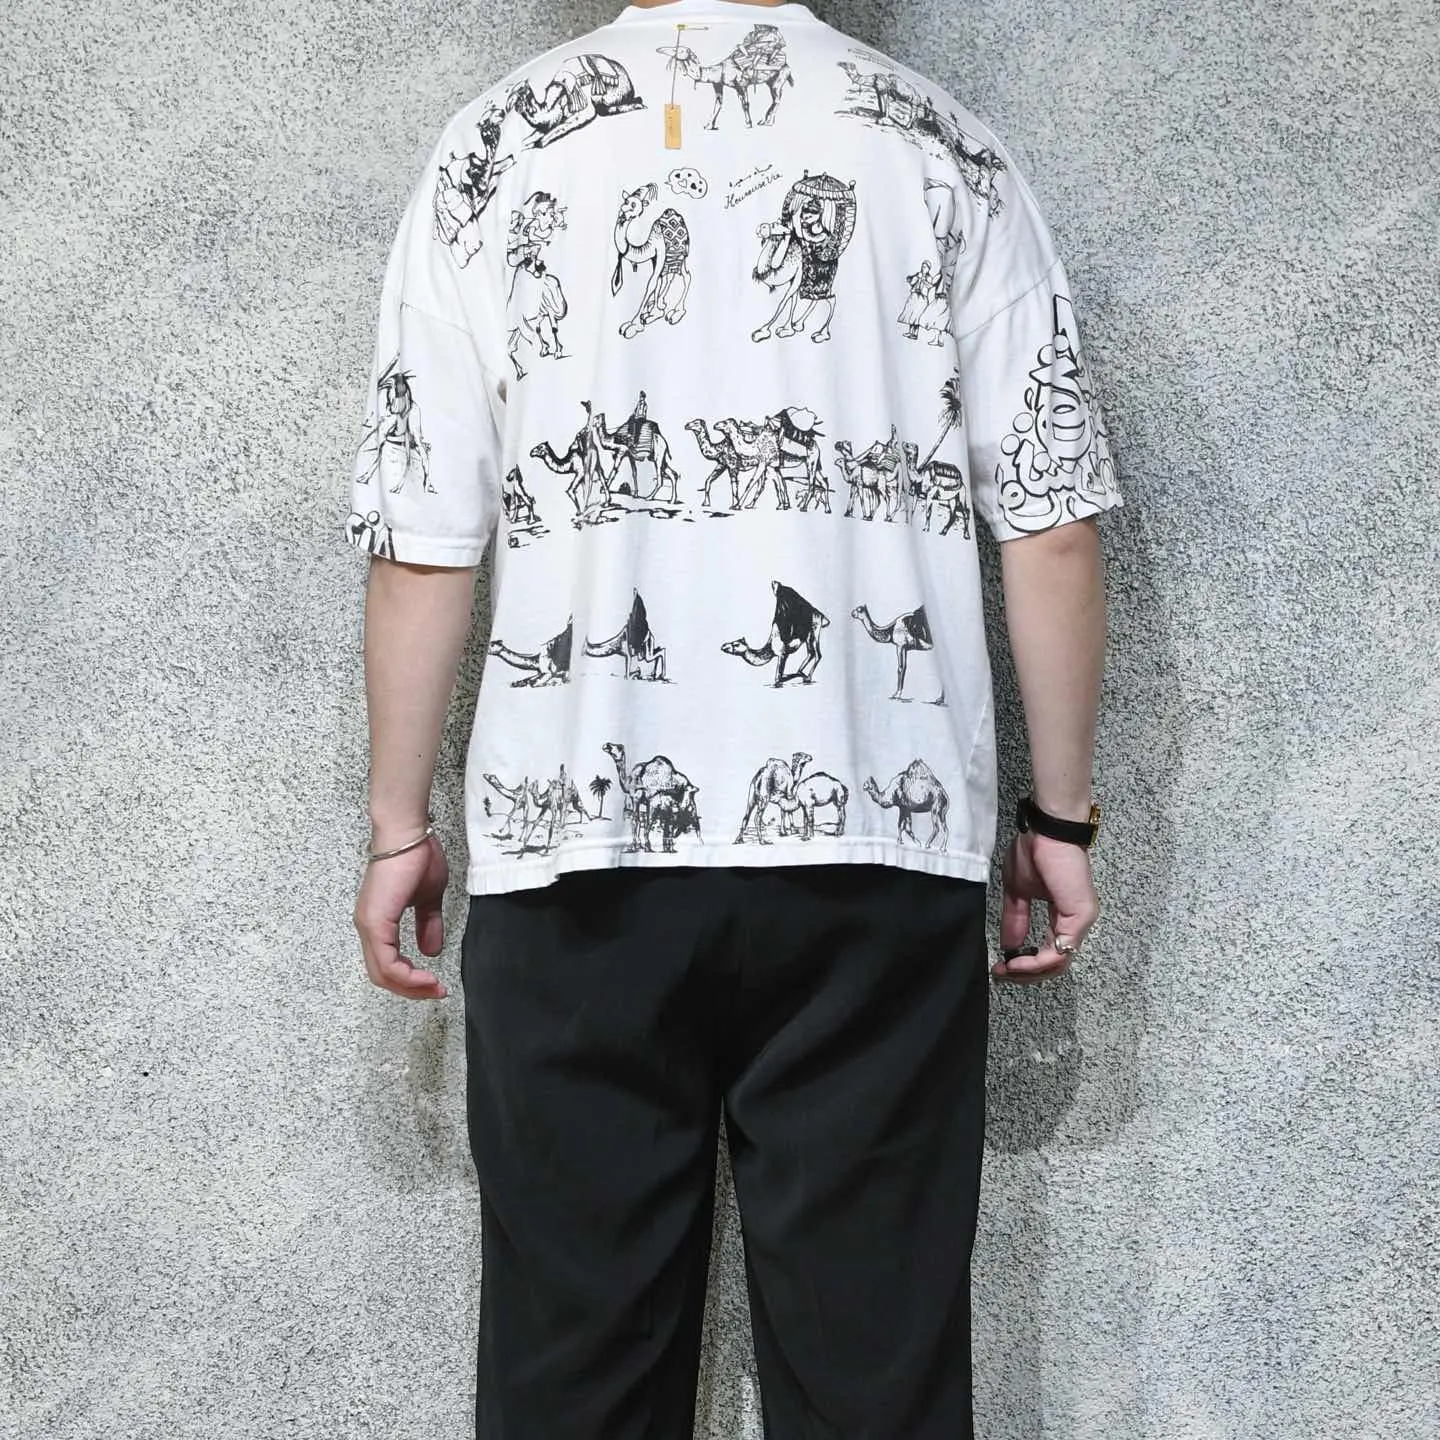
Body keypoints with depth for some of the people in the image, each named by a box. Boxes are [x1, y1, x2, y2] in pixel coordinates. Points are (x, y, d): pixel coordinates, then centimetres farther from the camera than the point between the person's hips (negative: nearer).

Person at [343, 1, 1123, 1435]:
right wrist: (1060, 814, 9)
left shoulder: (493, 148, 4)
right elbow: (1052, 521, 1)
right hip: (877, 843, 0)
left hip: (571, 842, 0)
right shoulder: (944, 148, 5)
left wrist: (398, 827, 7)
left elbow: (423, 540, -1)